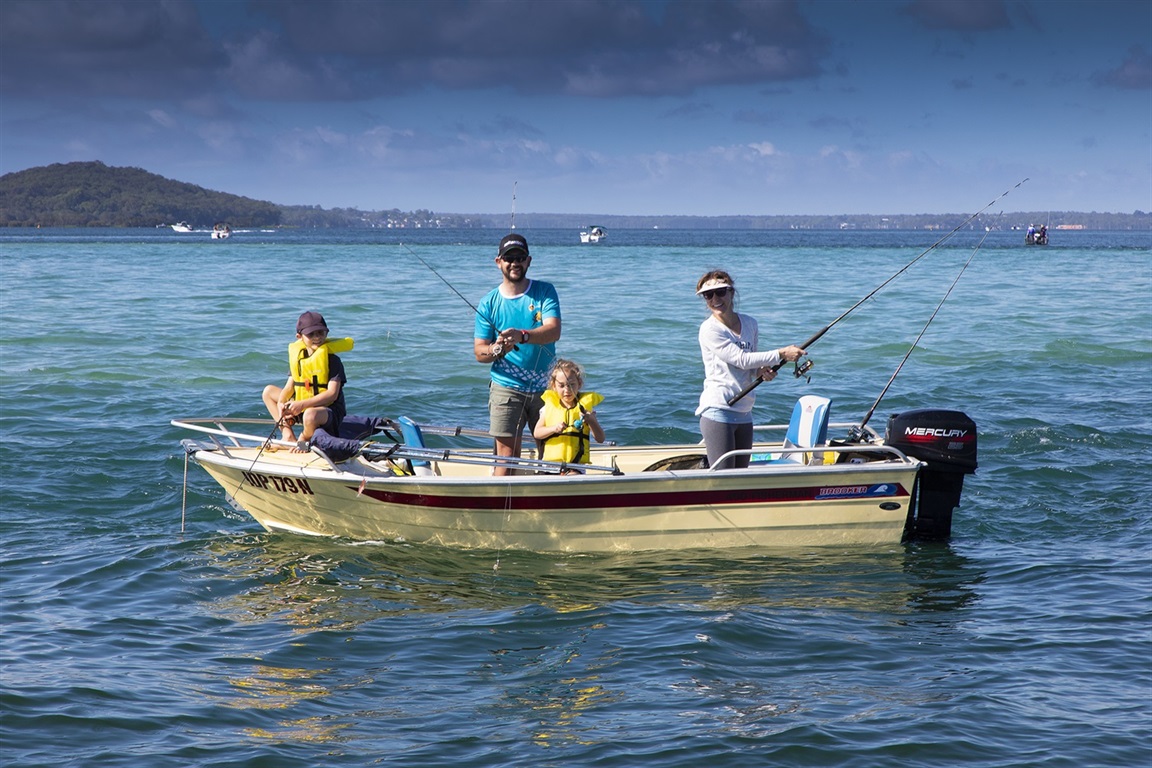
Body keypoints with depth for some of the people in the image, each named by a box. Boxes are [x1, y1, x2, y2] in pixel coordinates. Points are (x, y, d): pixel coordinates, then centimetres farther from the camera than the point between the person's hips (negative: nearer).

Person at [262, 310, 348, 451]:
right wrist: (281, 403, -15)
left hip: (328, 410, -8)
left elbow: (332, 394, -22)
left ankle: (304, 441, -4)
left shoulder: (332, 360, -14)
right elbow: (290, 386, 7)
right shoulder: (296, 355, 5)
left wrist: (303, 404, -31)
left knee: (310, 415, -42)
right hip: (300, 407, 8)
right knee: (269, 391, 12)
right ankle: (288, 436, -3)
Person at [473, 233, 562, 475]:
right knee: (507, 455, -9)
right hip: (506, 388, -1)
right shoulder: (489, 302, 2)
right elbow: (479, 352, 1)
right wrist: (496, 350, -23)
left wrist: (521, 336, -33)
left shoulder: (545, 292, 1)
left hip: (545, 386, 1)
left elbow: (553, 331, -15)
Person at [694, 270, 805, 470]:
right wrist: (781, 354, -16)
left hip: (744, 413, 7)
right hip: (717, 412, -7)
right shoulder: (710, 329, -9)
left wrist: (761, 371, -4)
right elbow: (741, 359, -16)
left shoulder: (750, 323, 11)